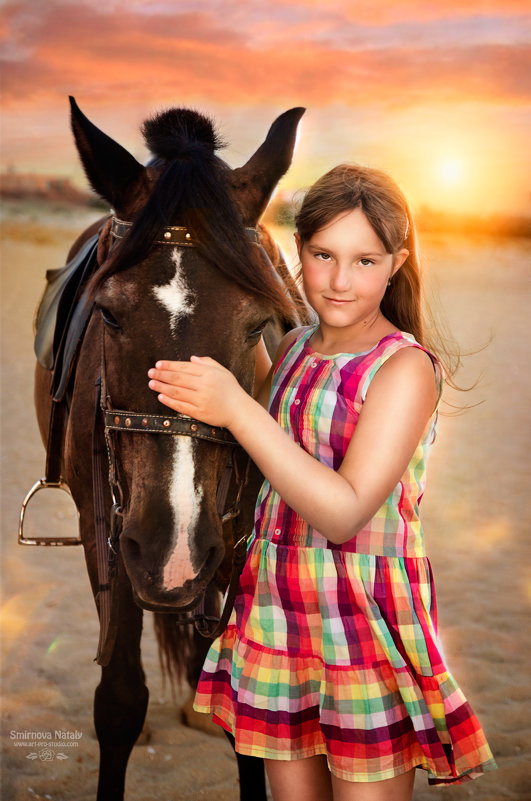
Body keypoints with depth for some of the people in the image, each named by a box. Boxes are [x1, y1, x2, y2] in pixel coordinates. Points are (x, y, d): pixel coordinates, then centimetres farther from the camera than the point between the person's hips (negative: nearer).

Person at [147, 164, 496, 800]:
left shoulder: (407, 368, -14)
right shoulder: (292, 349, 7)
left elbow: (346, 511, -25)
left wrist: (236, 409, -28)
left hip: (367, 625, -6)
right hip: (276, 617, 6)